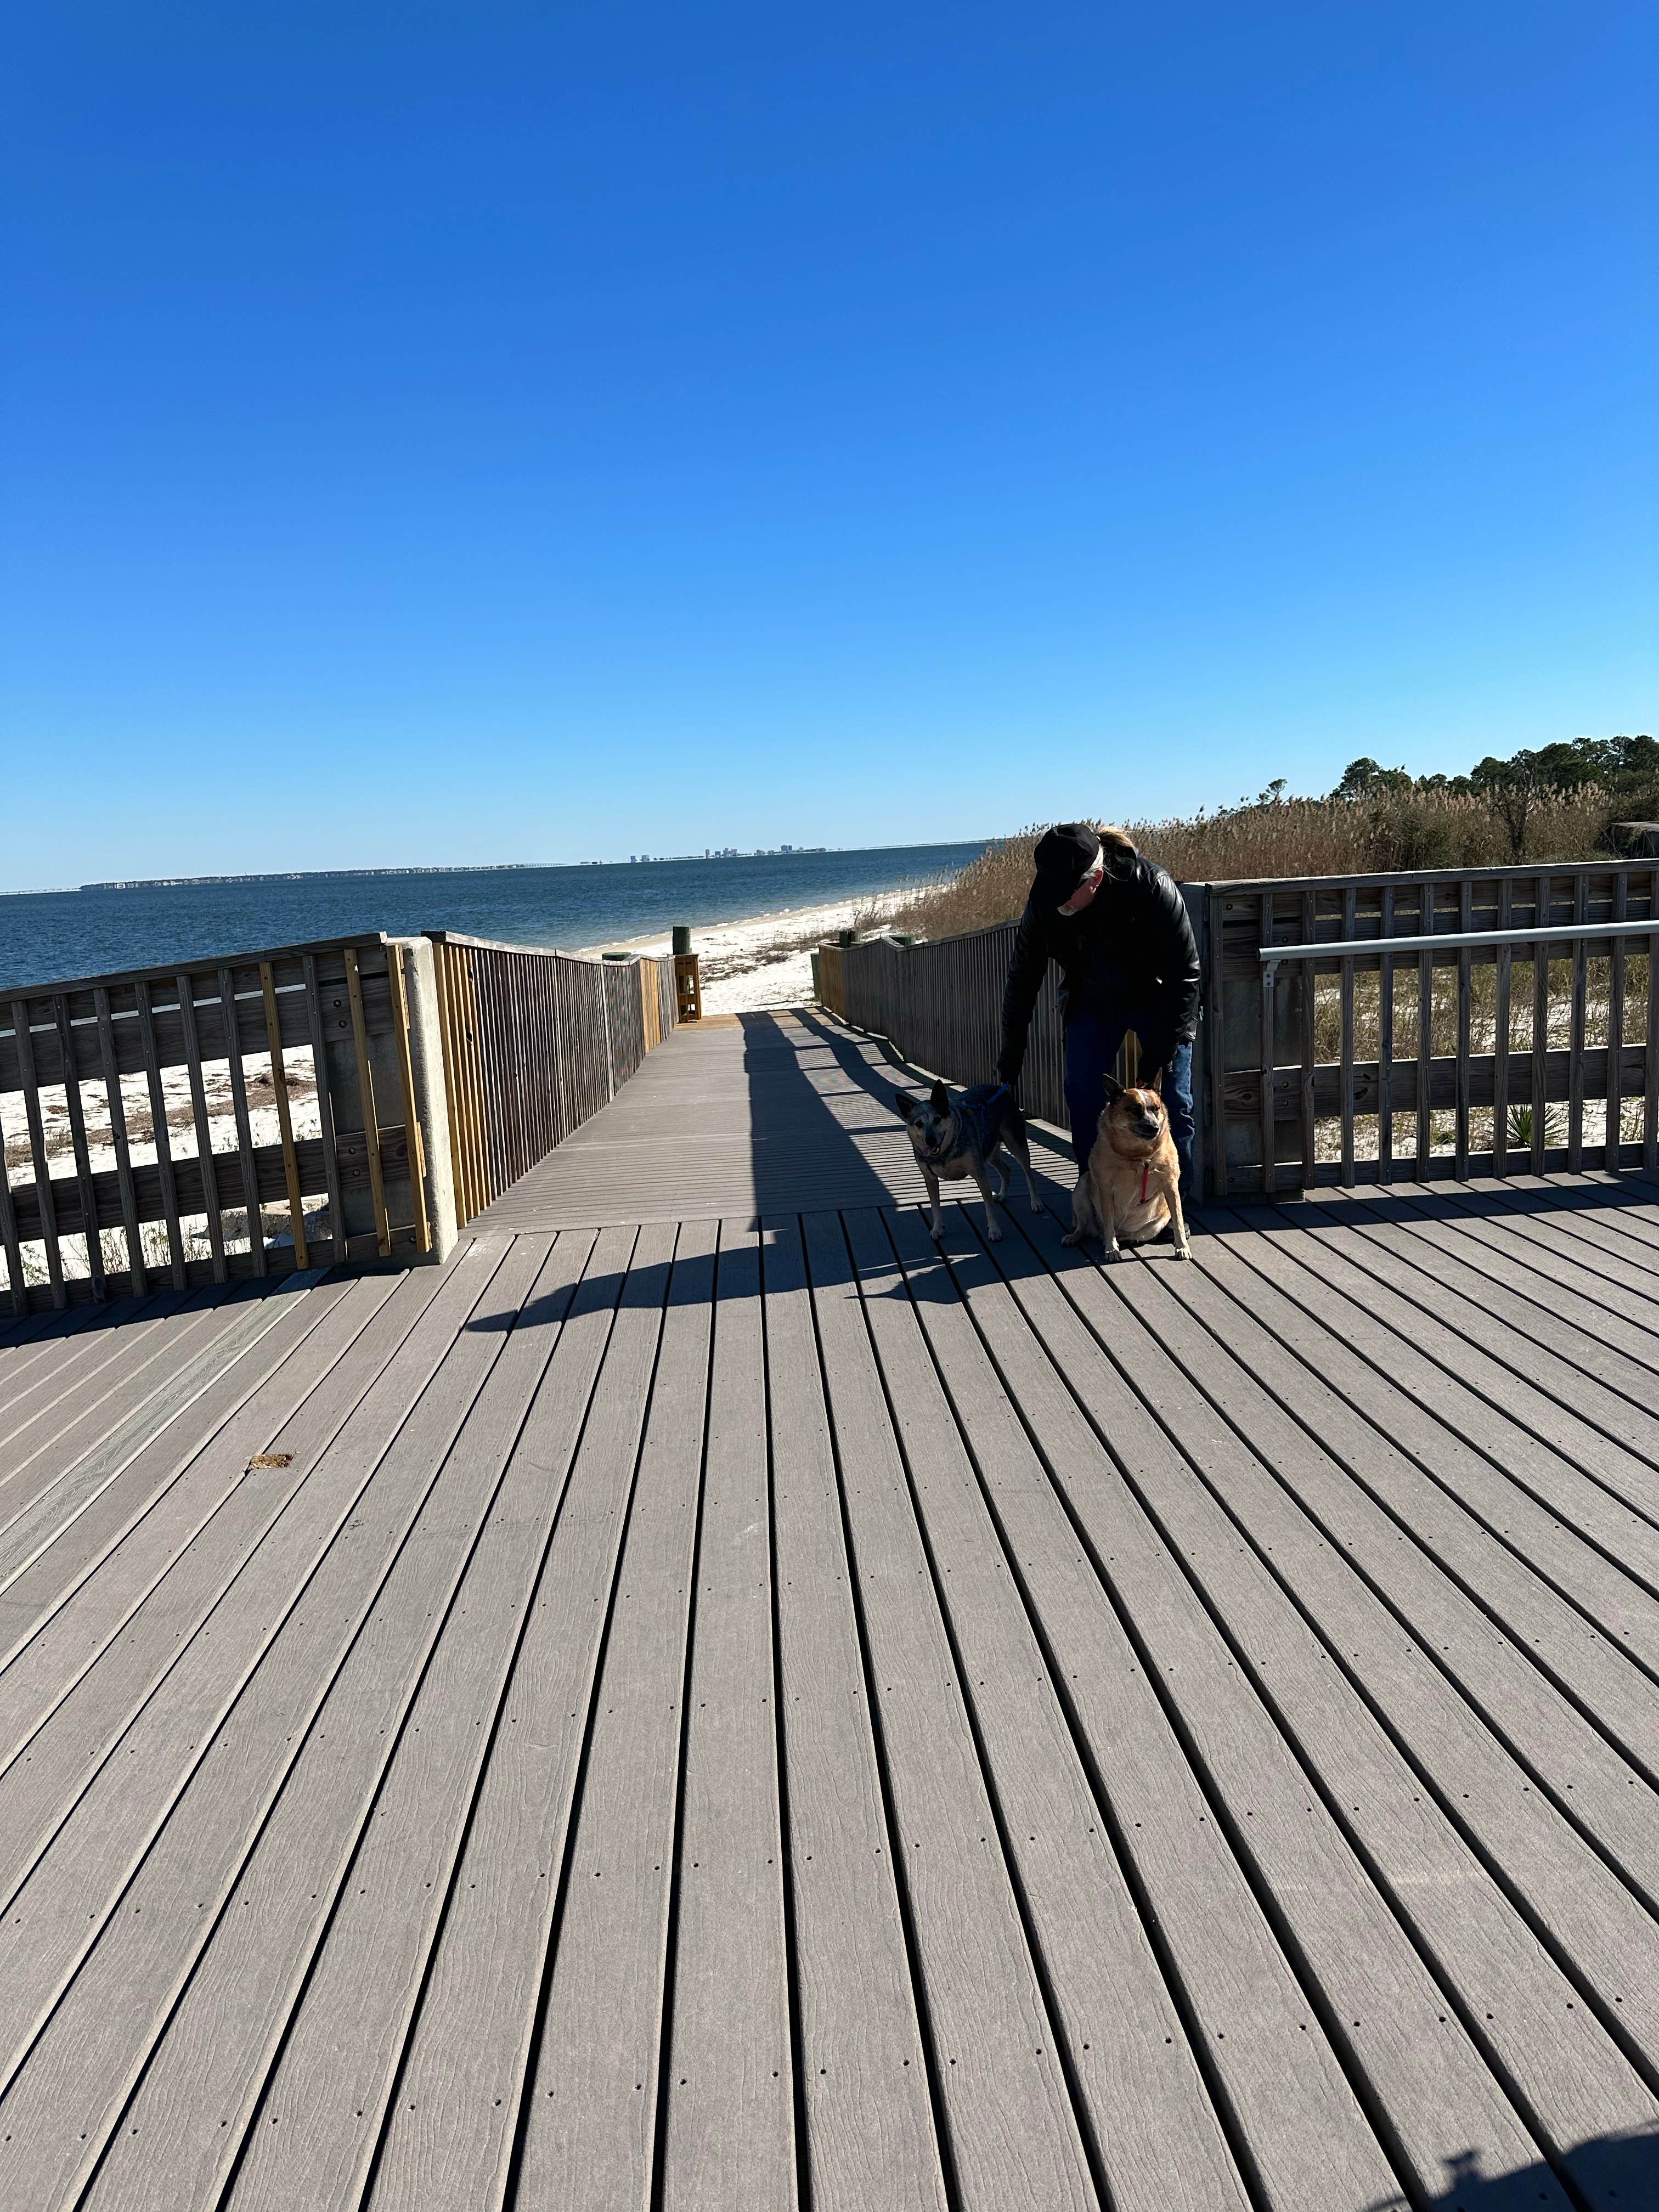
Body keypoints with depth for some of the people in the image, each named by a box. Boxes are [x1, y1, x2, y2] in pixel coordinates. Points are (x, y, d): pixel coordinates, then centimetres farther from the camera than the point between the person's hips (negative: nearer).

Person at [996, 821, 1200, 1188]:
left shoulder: (1153, 889, -34)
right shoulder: (1044, 903, -22)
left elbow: (1184, 975, -25)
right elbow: (1022, 978, -9)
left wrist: (1161, 1051, -26)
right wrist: (1011, 1052, -6)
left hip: (1158, 1002, -3)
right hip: (1092, 1004, 3)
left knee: (1172, 1103, -5)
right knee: (1083, 1100, -3)